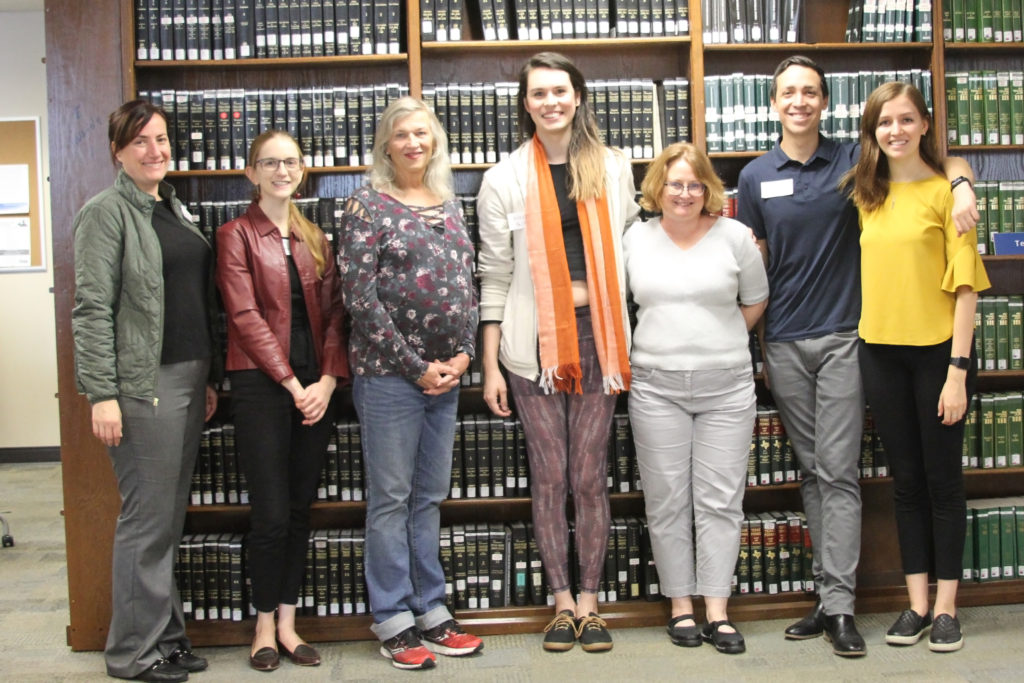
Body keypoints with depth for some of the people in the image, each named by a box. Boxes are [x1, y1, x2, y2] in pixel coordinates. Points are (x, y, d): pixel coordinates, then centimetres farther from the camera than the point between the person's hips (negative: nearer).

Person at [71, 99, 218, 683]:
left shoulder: (174, 208, 17)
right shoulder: (108, 211, -7)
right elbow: (93, 309, -13)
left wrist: (208, 377, 16)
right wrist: (101, 394, -18)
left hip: (189, 379, 8)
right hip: (143, 386, -7)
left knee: (172, 518, 13)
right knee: (148, 519, -2)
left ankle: (167, 634, 24)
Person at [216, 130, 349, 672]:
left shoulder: (314, 238, 15)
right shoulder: (237, 235, 0)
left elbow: (332, 313, 8)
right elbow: (245, 316, -9)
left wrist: (328, 379, -6)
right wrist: (292, 383, -13)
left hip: (316, 387, 5)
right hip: (261, 384, -5)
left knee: (301, 509, 8)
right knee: (271, 512, -4)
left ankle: (287, 622, 18)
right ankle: (264, 626, 12)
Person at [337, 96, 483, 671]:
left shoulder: (451, 204, 12)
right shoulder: (369, 205, -5)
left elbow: (468, 283, 14)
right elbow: (361, 296, -11)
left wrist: (463, 353, 0)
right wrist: (416, 365, -12)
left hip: (447, 372, 6)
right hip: (389, 372, -6)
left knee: (431, 494, 13)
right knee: (391, 497, 2)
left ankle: (431, 611, 23)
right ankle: (393, 619, 13)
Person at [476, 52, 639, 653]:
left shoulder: (613, 169, 8)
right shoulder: (505, 179, 4)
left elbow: (631, 250, 13)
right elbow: (495, 276, 4)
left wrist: (630, 339, 7)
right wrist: (491, 365, 1)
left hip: (597, 333, 1)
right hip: (535, 339, 0)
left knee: (590, 477, 4)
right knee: (549, 478, 5)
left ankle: (590, 603, 15)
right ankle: (563, 603, 17)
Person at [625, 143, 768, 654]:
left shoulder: (734, 236, 2)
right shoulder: (635, 239, 6)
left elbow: (755, 301, 12)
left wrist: (720, 343, 7)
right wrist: (666, 344, 7)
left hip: (726, 386, 0)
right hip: (656, 387, 1)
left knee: (720, 501, 1)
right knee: (667, 501, 4)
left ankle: (717, 612, 8)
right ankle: (680, 606, 15)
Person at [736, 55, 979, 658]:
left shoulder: (854, 161, 1)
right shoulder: (757, 176, 6)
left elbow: (949, 161, 6)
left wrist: (962, 185, -17)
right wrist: (758, 347, 9)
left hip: (842, 337, -2)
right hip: (784, 343, 2)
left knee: (838, 472, -5)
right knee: (812, 472, 8)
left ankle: (839, 605, -2)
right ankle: (830, 593, 16)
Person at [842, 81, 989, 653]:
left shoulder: (946, 191, -7)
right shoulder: (866, 196, 8)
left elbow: (966, 285, -10)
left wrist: (958, 370, -14)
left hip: (937, 351, -4)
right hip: (881, 353, 5)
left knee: (943, 478, 5)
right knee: (907, 480, 11)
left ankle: (947, 608, 16)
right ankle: (918, 605, 20)